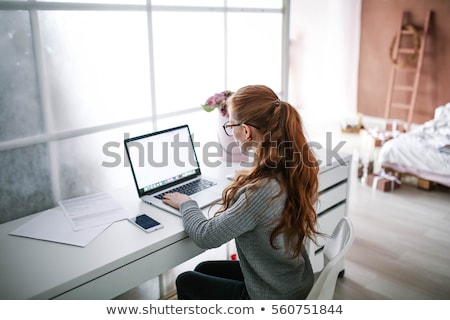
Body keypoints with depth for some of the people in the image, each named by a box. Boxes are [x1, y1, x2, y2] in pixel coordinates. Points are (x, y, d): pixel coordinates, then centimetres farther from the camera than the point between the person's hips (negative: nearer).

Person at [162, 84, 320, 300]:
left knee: (186, 282, 15)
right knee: (203, 270, 25)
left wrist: (186, 204, -6)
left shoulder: (260, 190, -36)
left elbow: (205, 237, -22)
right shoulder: (297, 167, -12)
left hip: (272, 298, -7)